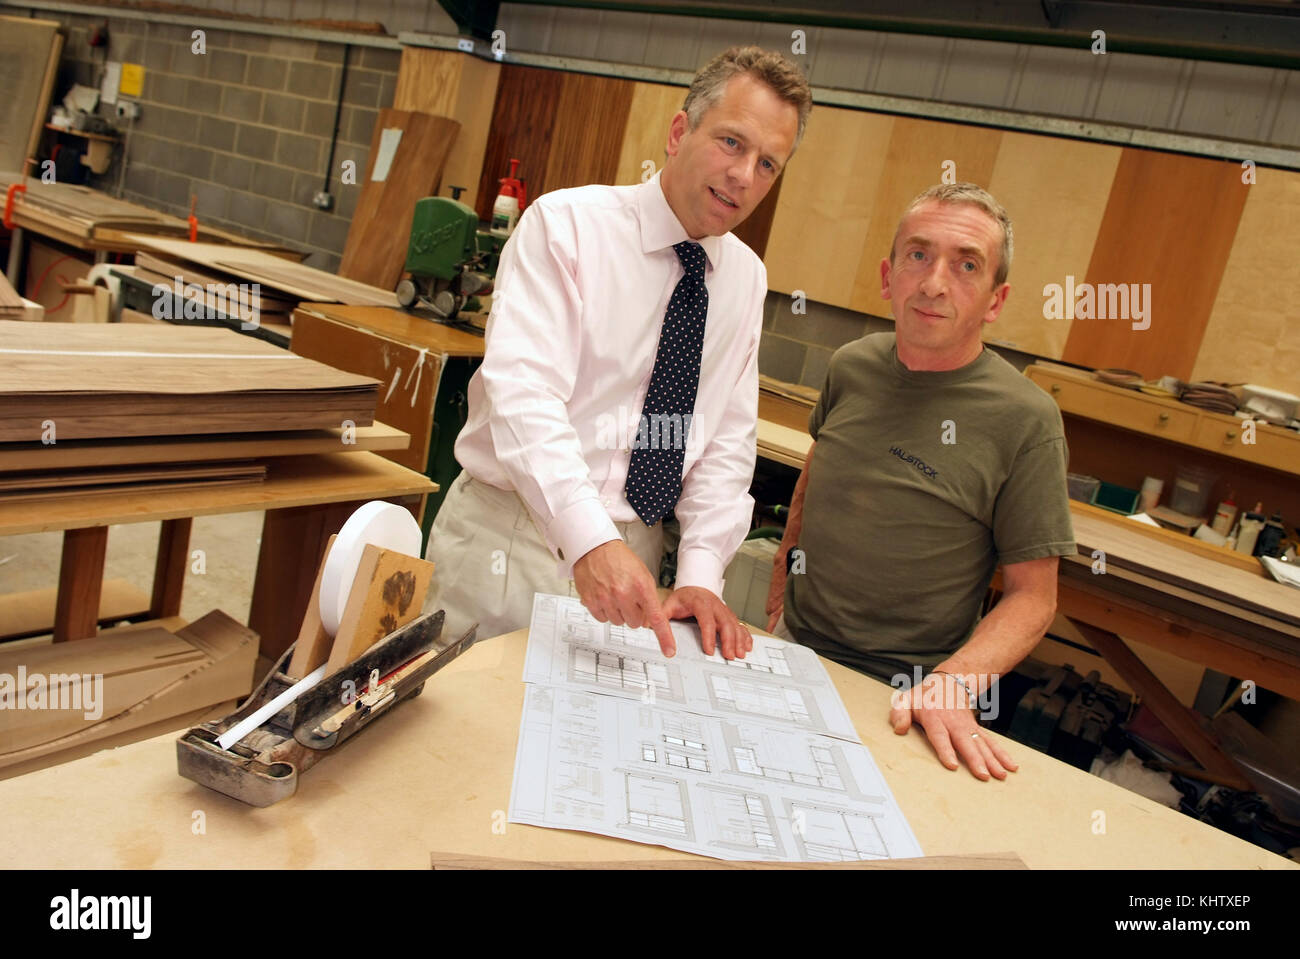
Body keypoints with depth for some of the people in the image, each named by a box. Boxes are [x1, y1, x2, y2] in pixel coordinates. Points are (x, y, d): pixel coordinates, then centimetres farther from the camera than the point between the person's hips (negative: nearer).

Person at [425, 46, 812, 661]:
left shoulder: (746, 277, 6)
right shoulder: (565, 224, -11)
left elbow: (728, 438, 4)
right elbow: (523, 393, -23)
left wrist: (700, 575, -9)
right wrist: (591, 540, -36)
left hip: (631, 549, 4)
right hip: (513, 536, -4)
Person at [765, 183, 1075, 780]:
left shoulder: (1026, 420, -16)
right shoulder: (851, 366, -2)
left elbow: (1032, 597, -11)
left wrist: (951, 685, -26)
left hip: (895, 691, -4)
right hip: (791, 645, 4)